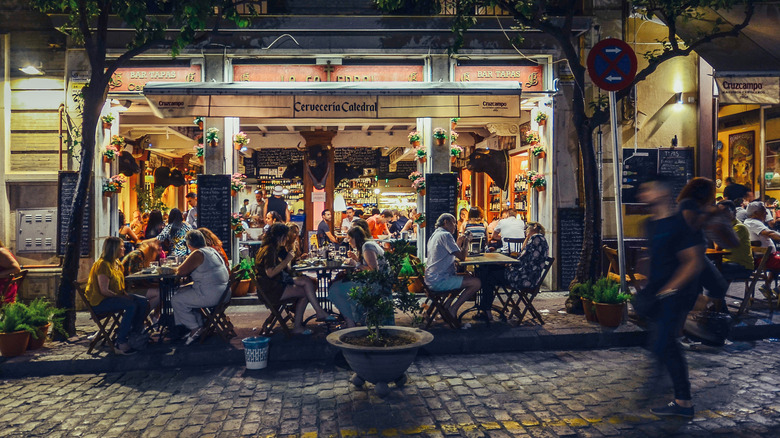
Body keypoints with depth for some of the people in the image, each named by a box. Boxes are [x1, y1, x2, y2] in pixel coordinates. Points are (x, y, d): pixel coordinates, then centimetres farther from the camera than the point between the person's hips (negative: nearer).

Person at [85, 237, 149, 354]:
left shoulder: (118, 263, 13)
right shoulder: (103, 265, -17)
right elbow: (104, 290, -22)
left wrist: (126, 295, 2)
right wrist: (120, 297, -18)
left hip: (115, 297, 9)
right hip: (99, 302, -9)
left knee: (143, 302, -8)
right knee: (132, 305, -30)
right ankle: (121, 343, -26)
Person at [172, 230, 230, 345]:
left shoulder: (198, 254, -15)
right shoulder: (212, 250, 14)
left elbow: (181, 272, -13)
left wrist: (178, 268, 7)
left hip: (210, 295, -10)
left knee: (176, 300, -1)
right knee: (182, 292, 21)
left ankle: (195, 329, 6)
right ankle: (200, 326, 19)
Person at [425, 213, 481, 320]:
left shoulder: (435, 235, 20)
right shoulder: (445, 235, -12)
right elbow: (462, 257, -15)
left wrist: (458, 243, 18)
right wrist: (466, 242, 2)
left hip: (431, 279, 11)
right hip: (439, 281, -11)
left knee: (468, 276, 23)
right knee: (476, 282, -12)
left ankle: (447, 305, 15)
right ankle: (453, 309, -6)